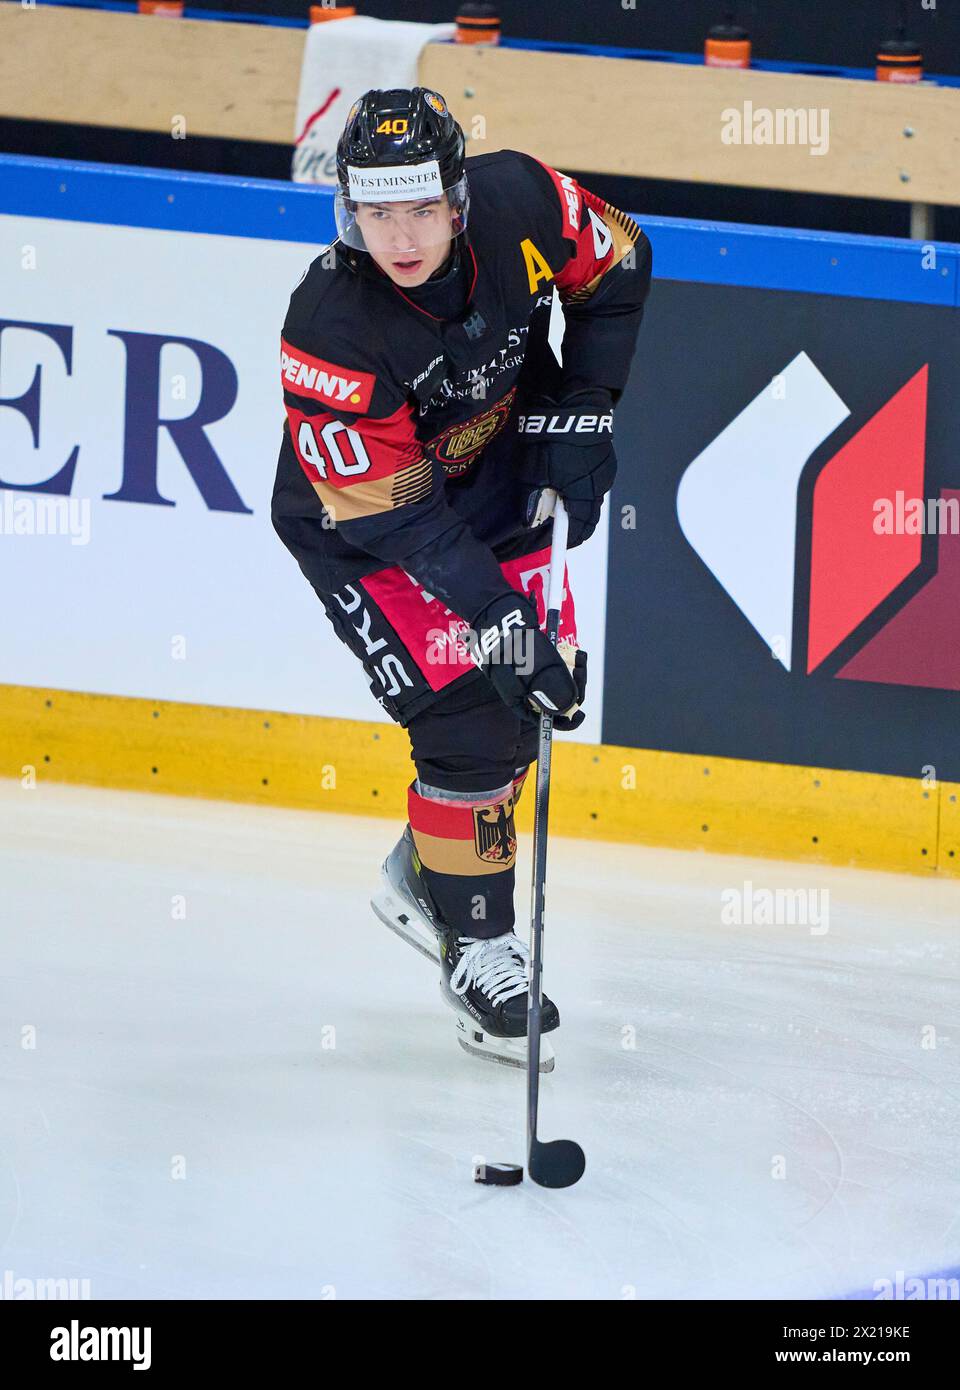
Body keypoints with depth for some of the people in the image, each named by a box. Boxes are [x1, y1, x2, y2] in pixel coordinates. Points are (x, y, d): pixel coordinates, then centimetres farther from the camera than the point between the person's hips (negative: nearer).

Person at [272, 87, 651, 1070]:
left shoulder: (520, 204, -24)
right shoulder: (329, 333, -35)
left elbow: (615, 271, -2)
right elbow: (394, 515, -29)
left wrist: (580, 417, -7)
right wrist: (498, 613, -32)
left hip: (492, 472, 6)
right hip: (356, 518, -5)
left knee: (550, 685, 7)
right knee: (472, 717, -13)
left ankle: (421, 878, 28)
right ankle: (477, 951, 3)